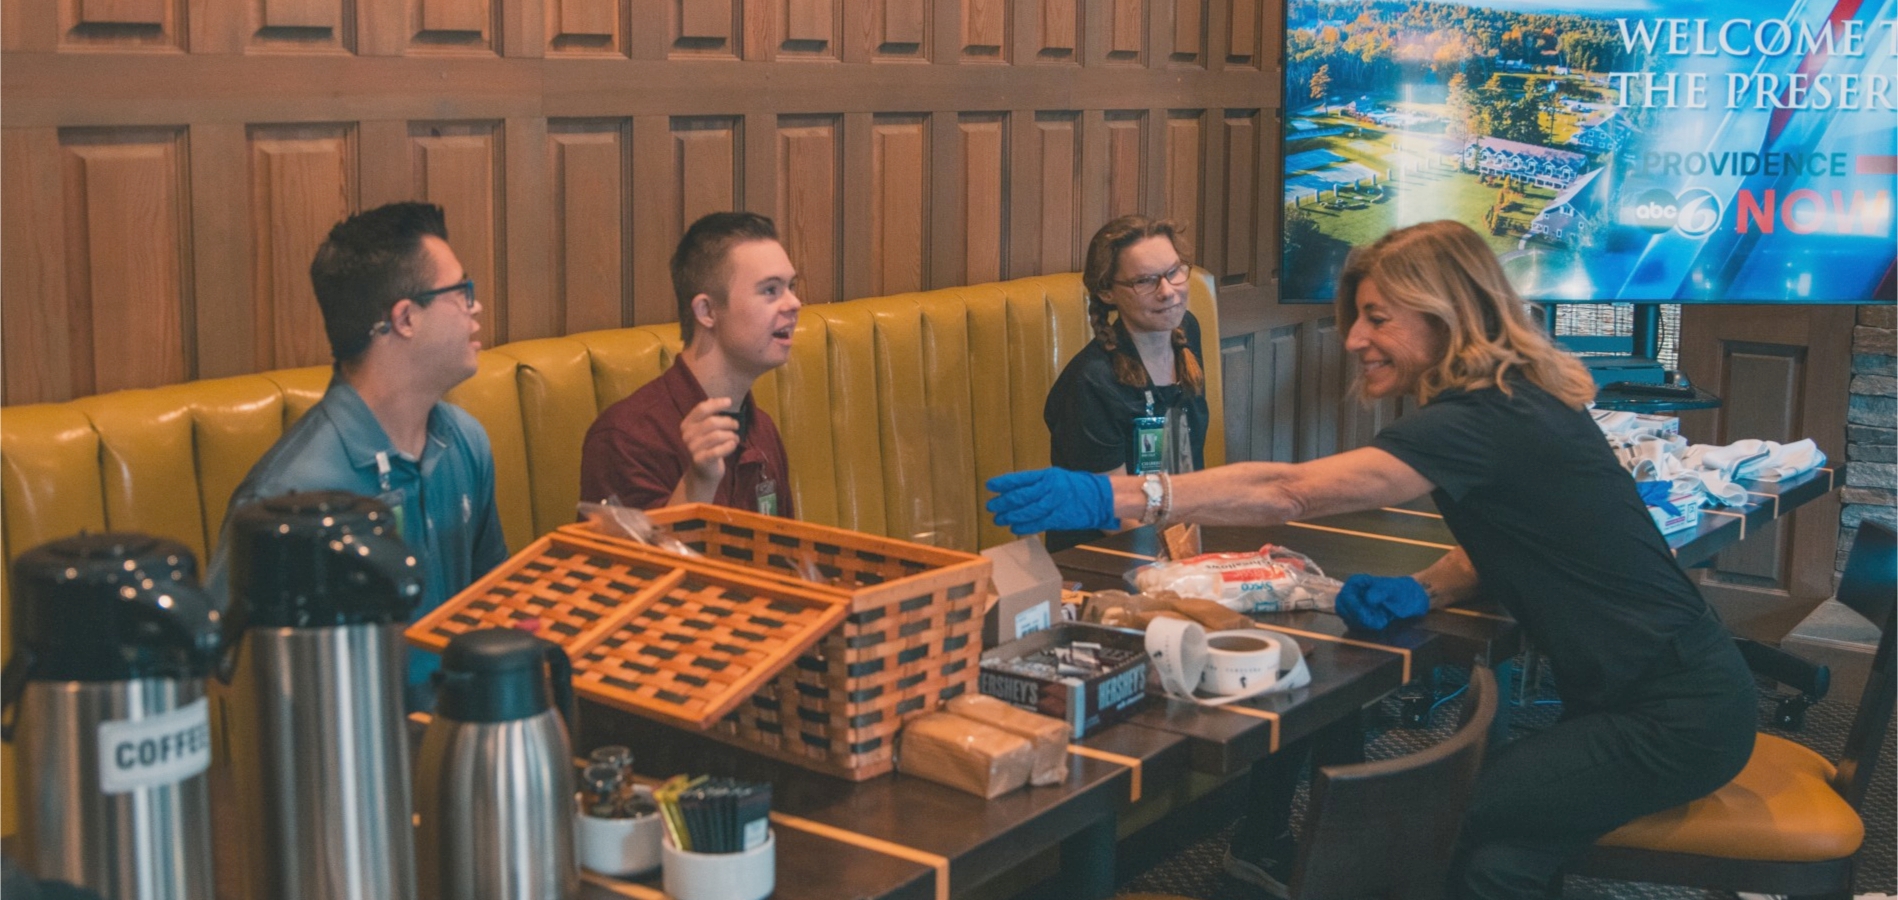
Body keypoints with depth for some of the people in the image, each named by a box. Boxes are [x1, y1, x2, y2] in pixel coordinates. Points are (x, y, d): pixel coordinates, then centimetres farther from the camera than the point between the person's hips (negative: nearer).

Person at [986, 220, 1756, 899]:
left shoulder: (1486, 424, -25)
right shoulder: (1505, 404, 5)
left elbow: (1290, 492, -32)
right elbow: (1497, 543, 17)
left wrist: (1116, 497, -36)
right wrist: (1423, 590, -4)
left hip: (1678, 712, -9)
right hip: (1643, 689, 9)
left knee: (1469, 824, -14)